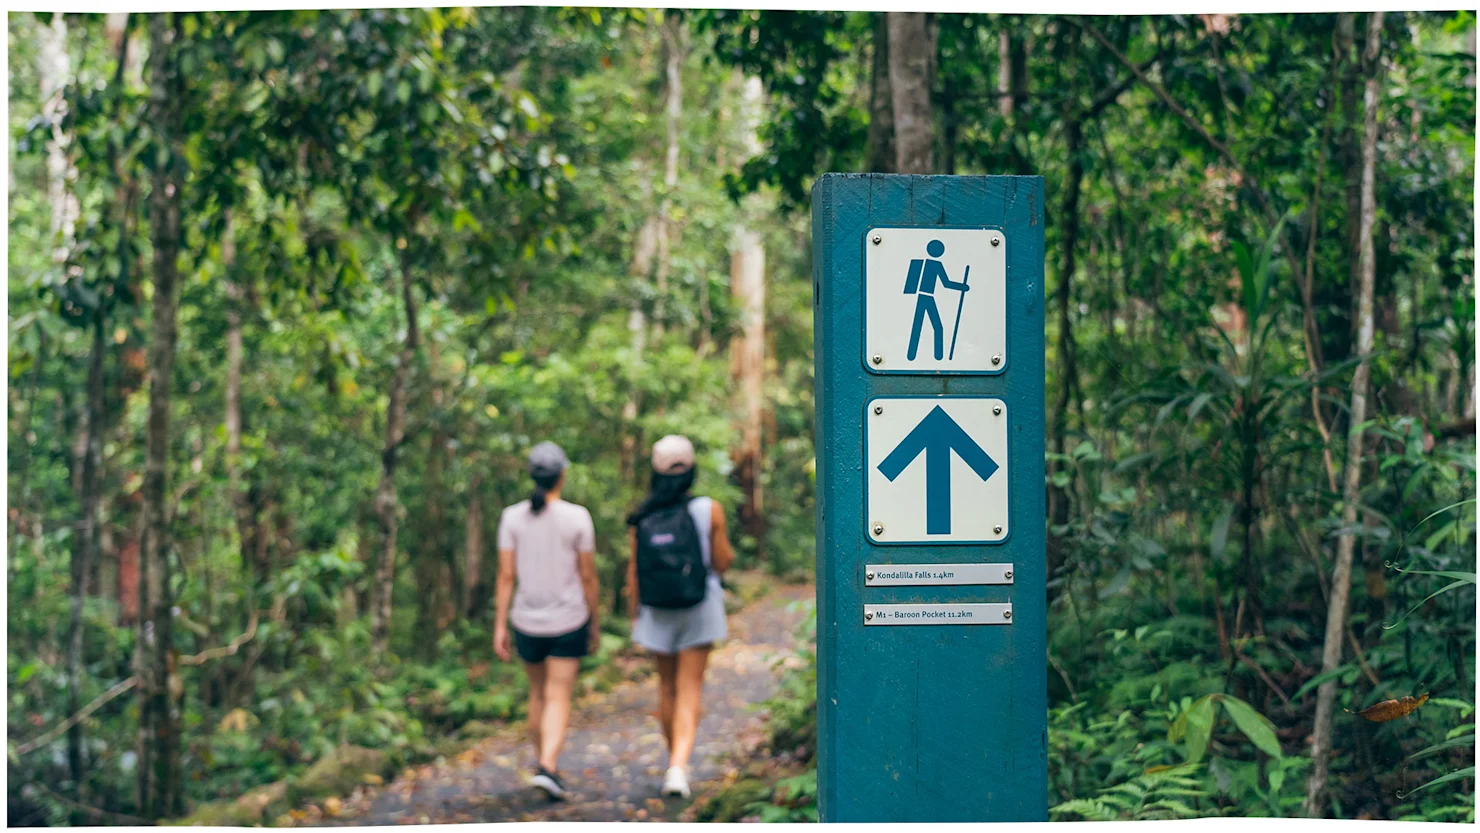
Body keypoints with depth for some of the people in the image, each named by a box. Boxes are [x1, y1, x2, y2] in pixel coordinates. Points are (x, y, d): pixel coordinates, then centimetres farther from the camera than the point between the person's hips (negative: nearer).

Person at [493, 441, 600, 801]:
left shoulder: (512, 517, -6)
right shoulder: (578, 517, -11)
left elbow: (505, 575, -6)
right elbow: (588, 576, -6)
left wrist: (500, 627, -1)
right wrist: (595, 623, 6)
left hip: (527, 623, 3)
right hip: (568, 623, -3)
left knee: (538, 693, 22)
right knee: (558, 700, -1)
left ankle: (545, 763, 31)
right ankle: (547, 768, -19)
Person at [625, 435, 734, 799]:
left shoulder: (642, 518, -6)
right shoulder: (709, 510, -12)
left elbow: (633, 572, -2)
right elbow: (721, 563, -6)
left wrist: (634, 616, 9)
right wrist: (724, 544, 14)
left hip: (657, 613, 2)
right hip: (698, 609, -2)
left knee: (668, 688, 17)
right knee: (689, 691, 0)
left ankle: (675, 760, 28)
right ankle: (679, 766, -16)